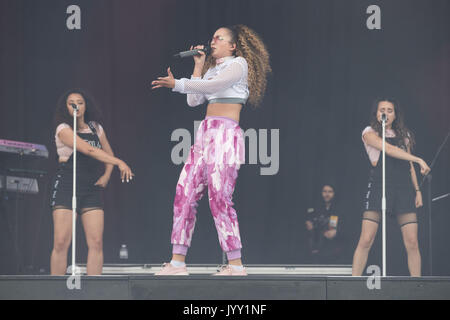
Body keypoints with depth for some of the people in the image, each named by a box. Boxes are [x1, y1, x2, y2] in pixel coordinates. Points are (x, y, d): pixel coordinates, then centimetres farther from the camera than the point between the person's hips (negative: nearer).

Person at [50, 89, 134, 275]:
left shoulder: (96, 128, 13)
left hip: (92, 189, 5)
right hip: (66, 187, -5)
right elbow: (89, 150, -18)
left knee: (96, 242, -6)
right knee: (61, 242, -9)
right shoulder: (63, 129, -6)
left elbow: (108, 154, 27)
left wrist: (106, 175, 7)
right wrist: (119, 163, -25)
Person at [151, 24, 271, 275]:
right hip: (206, 134, 8)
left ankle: (236, 265, -10)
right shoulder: (212, 70, 25)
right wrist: (198, 66, 16)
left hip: (226, 135, -8)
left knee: (219, 197, -13)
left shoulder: (239, 64, 2)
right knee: (185, 192, -1)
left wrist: (178, 84, -20)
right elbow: (194, 101, 15)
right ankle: (178, 262, -2)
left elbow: (214, 85, -15)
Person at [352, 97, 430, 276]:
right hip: (378, 187, -4)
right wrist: (419, 160, -18)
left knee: (412, 243, -4)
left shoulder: (404, 136, 19)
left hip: (404, 190, 4)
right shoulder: (370, 133, 3)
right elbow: (389, 149, -12)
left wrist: (417, 190, 13)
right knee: (366, 241, -10)